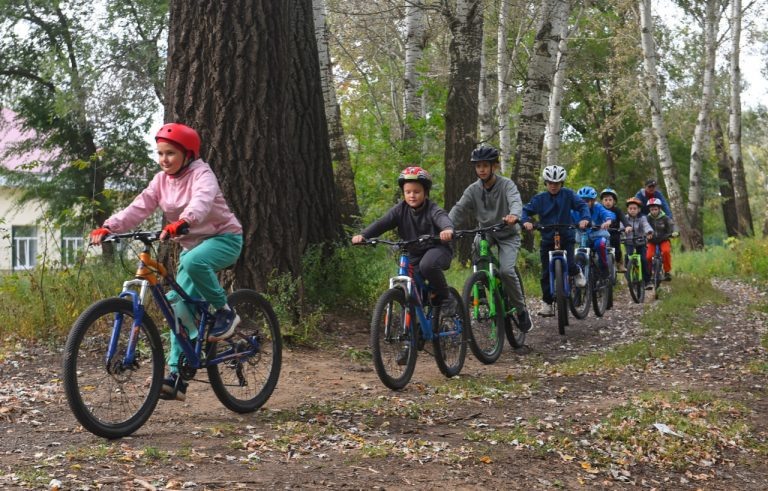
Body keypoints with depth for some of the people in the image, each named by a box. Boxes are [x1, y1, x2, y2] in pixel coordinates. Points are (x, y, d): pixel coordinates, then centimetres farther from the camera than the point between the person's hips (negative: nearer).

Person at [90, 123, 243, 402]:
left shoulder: (201, 174, -17)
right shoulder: (162, 180, 2)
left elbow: (201, 201, -39)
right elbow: (138, 208, -9)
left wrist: (181, 223, -58)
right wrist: (108, 227, -25)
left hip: (223, 237, -7)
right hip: (191, 243, 7)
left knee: (193, 262, -39)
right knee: (180, 305, -3)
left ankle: (225, 312, -16)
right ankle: (177, 376, -1)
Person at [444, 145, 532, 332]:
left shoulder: (506, 184, -13)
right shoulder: (473, 189, -4)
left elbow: (516, 201, -32)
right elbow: (459, 208, -15)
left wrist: (514, 215, -57)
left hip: (508, 235, -4)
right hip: (486, 232, 5)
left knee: (506, 270, -23)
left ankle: (521, 309, -3)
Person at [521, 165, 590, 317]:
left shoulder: (568, 195, -4)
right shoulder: (539, 198, -2)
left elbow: (582, 205, -7)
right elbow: (526, 211, -4)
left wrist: (584, 218, -27)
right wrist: (526, 221, -25)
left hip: (566, 238, -1)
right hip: (547, 240, 1)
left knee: (567, 266, -19)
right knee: (546, 274, 0)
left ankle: (577, 272, 18)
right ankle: (548, 304, 9)